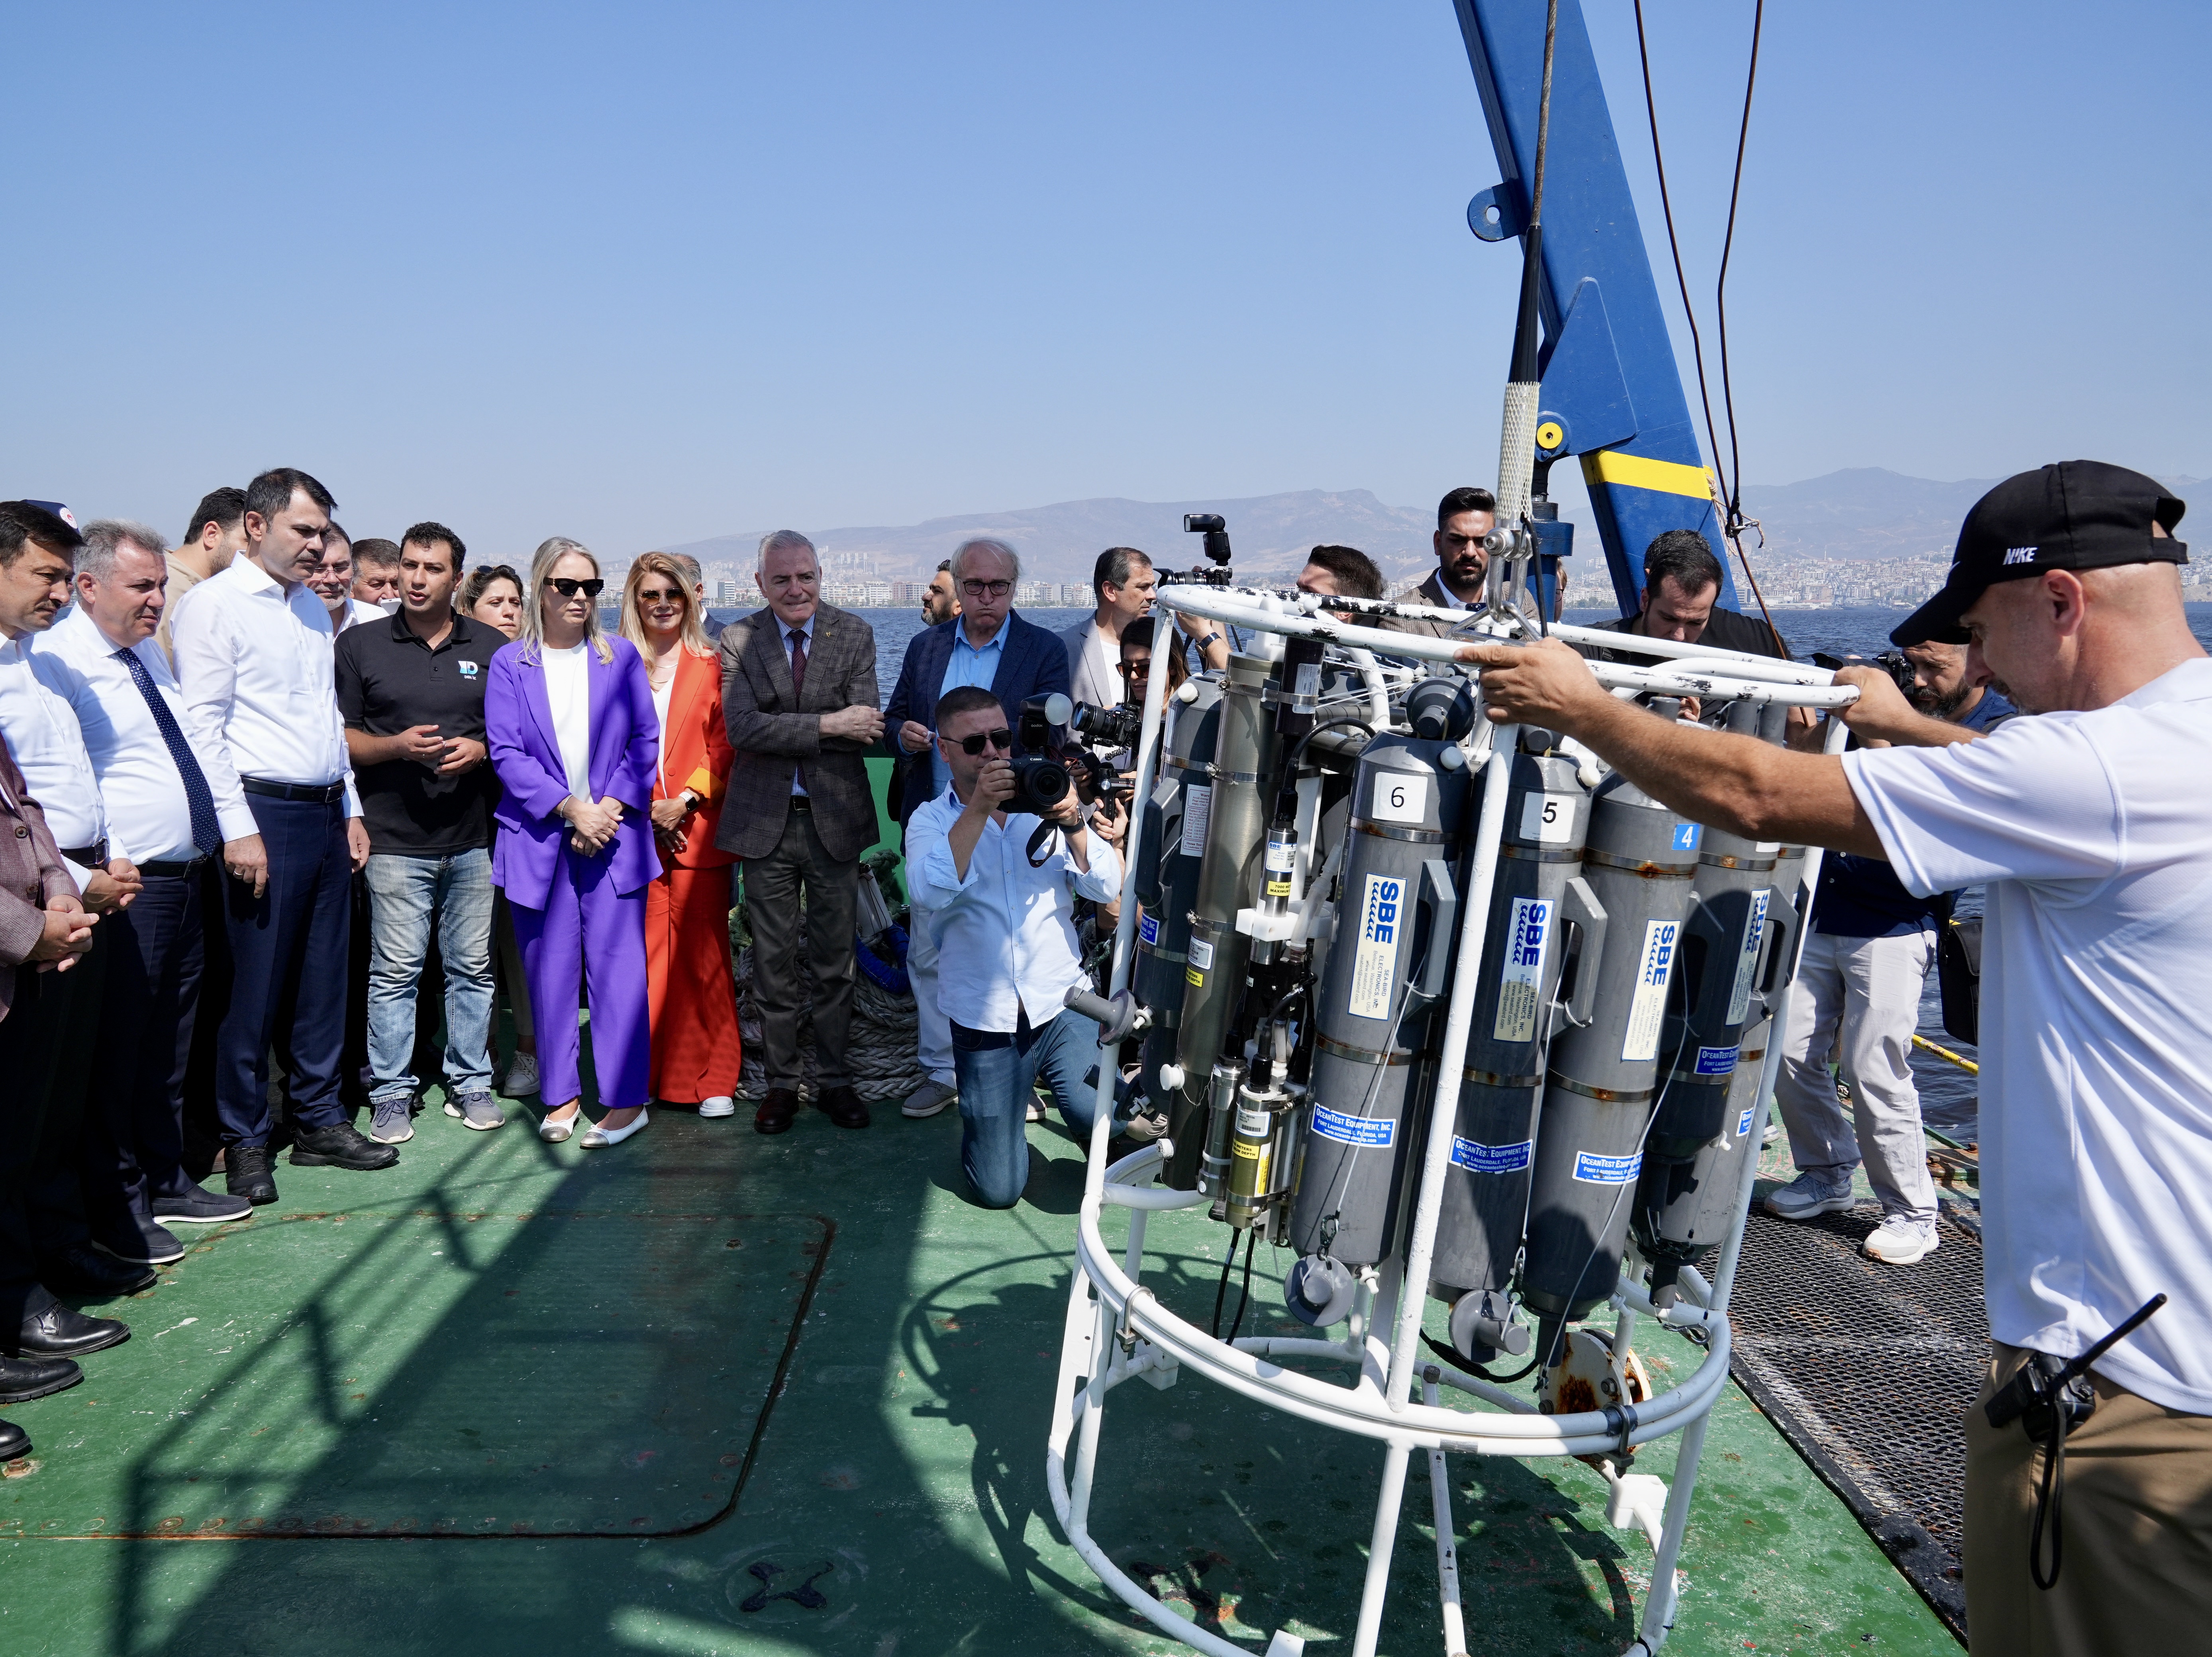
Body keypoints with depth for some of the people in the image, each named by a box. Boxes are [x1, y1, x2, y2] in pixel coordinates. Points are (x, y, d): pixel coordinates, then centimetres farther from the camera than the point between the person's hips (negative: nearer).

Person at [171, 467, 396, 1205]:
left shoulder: (312, 608, 16)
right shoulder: (215, 603, -7)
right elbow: (201, 725, -12)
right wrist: (238, 828, -17)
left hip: (326, 812, 7)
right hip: (264, 813, -7)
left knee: (323, 976, 12)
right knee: (256, 984, -1)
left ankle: (319, 1121, 23)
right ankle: (245, 1143, 13)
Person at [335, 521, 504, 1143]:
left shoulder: (491, 647, 9)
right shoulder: (359, 644, 4)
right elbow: (338, 737, 4)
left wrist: (480, 750, -7)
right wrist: (396, 746, -14)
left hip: (475, 836, 2)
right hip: (395, 839, -2)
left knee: (472, 968, 7)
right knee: (394, 970, 0)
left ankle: (471, 1082, 20)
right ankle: (392, 1092, 13)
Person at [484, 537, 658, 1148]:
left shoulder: (621, 657, 8)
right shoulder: (510, 664, 5)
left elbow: (646, 741, 5)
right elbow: (506, 753, -2)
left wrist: (612, 807, -7)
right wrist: (570, 809, -12)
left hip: (613, 834, 0)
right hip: (539, 838, 1)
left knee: (616, 964, -4)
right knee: (550, 970, 5)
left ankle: (626, 1099, 3)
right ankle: (561, 1095, 17)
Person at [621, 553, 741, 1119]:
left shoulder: (711, 667, 7)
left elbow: (724, 747, 3)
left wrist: (687, 800, -9)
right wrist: (642, 809, -4)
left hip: (697, 828, -1)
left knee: (703, 954, 0)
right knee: (639, 953, 2)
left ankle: (712, 1079, 8)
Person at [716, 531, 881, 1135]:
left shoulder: (855, 635, 0)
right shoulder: (738, 639, 0)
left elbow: (864, 729, -10)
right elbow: (742, 727, -14)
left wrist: (782, 733, -14)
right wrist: (826, 726, -20)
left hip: (835, 818, 0)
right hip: (765, 820, 0)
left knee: (835, 958, 9)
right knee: (773, 960, 9)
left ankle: (833, 1079, 23)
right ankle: (782, 1081, 23)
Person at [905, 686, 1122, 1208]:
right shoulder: (932, 821, 2)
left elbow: (1106, 889, -6)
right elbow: (931, 892, -20)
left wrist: (1072, 824, -22)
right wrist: (978, 810, -27)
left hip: (1063, 1004, 0)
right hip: (986, 1021, 0)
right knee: (997, 1189, 3)